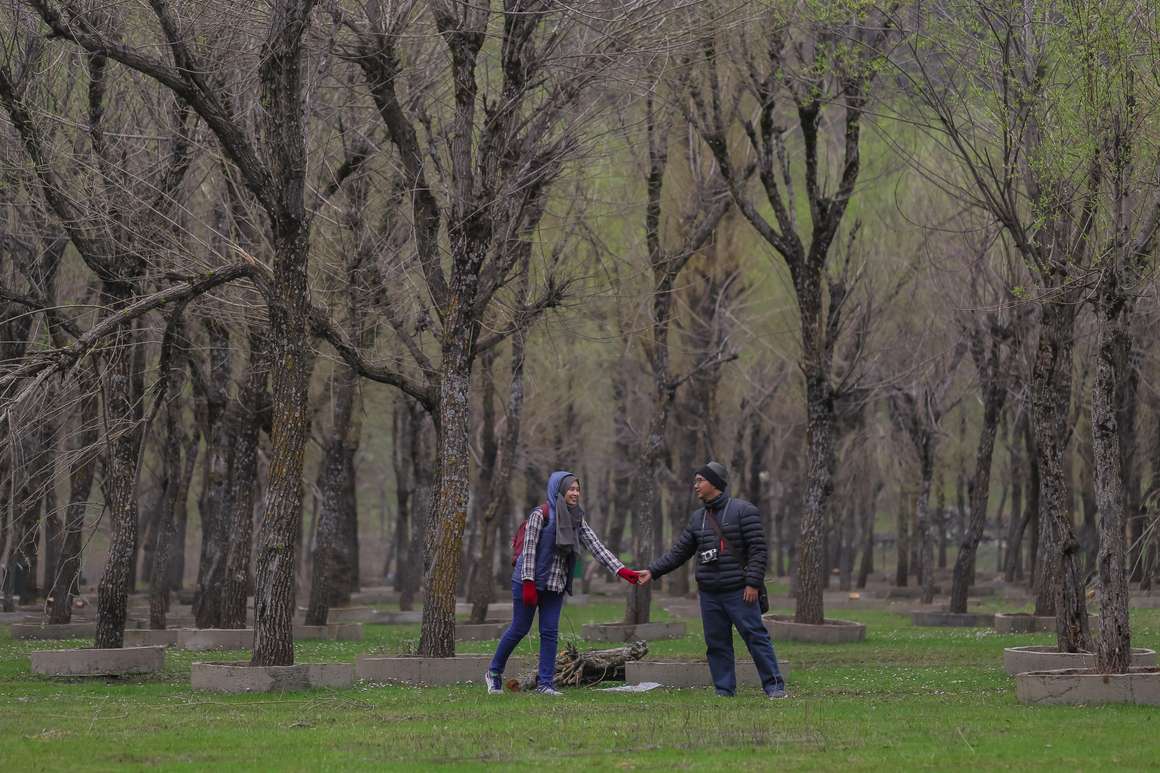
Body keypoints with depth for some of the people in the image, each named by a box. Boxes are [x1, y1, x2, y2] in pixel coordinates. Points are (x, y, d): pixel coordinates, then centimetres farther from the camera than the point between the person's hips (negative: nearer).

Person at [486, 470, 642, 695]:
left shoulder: (577, 520, 7)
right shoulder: (541, 515, -11)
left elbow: (597, 547, 1)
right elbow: (529, 548, -14)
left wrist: (621, 570, -10)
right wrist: (529, 583, -19)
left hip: (555, 585, 5)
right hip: (530, 581, -5)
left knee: (550, 632, 1)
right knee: (520, 628, 1)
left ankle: (545, 683, 4)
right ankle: (494, 672, 18)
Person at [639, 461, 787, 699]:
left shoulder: (743, 510, -4)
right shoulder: (698, 518, 15)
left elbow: (758, 549, -8)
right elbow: (679, 552, 17)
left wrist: (753, 583, -16)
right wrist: (652, 571, 8)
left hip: (738, 591, -6)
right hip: (709, 594, 6)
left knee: (756, 636, -7)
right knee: (716, 644, 6)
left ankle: (774, 686, -4)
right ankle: (724, 691, 12)